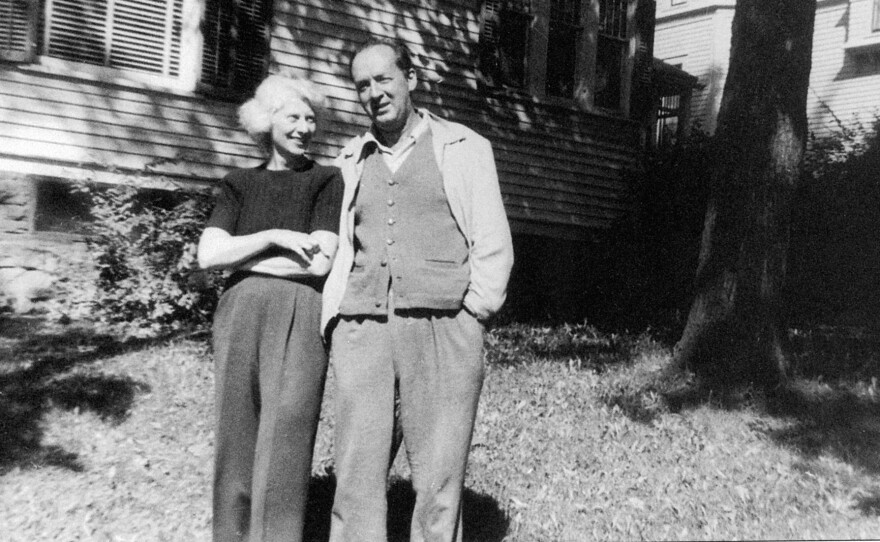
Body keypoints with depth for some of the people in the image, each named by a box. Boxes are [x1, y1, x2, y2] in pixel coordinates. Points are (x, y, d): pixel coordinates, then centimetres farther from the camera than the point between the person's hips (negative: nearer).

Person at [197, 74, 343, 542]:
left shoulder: (327, 180, 6)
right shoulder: (239, 184, 15)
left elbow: (319, 262, -6)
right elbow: (207, 255, 4)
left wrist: (236, 255, -1)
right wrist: (272, 237, -9)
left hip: (300, 315, -3)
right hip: (239, 313, 3)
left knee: (283, 438, -7)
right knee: (237, 435, 4)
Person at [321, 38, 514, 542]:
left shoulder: (464, 148, 10)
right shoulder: (352, 160, 19)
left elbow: (493, 245, 5)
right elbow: (341, 250, 19)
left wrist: (469, 317, -4)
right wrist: (333, 319, 6)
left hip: (441, 330, -3)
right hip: (361, 331, 3)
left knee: (439, 484, -2)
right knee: (355, 477, 1)